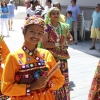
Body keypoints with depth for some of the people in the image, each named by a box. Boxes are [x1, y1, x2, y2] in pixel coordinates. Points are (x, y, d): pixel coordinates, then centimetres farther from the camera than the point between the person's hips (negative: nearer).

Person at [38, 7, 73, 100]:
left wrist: (65, 42, -6)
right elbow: (44, 44, -16)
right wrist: (58, 43, -20)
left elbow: (71, 39, 15)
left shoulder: (64, 26, 5)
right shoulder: (47, 27, -9)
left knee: (63, 80, 11)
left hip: (62, 58, 5)